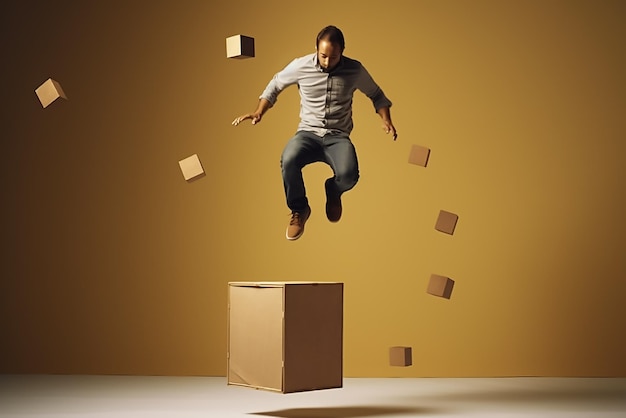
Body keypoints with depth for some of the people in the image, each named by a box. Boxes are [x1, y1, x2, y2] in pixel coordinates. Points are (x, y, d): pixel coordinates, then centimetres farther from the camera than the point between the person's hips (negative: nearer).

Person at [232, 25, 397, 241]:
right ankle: (299, 209, -5)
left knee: (348, 175, -32)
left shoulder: (355, 70, -4)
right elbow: (275, 85, 13)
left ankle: (332, 191, 10)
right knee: (288, 161, -35)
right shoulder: (301, 65, -5)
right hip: (308, 133, 0)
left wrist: (386, 120, -6)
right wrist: (259, 112, 0)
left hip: (338, 136, 0)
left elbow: (377, 95, 13)